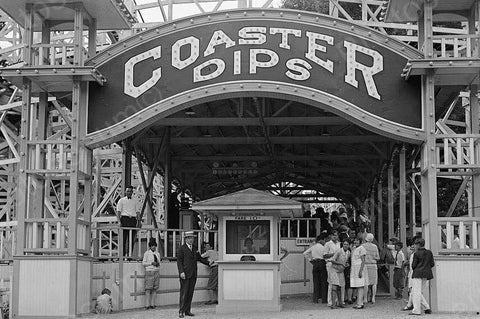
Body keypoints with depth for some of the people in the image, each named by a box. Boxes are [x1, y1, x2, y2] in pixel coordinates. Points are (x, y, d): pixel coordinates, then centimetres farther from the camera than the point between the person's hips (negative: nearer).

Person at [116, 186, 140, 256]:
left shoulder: (135, 201, 16)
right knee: (124, 238, -5)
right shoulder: (121, 200, 8)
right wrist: (119, 221, -10)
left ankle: (129, 254, 5)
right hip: (124, 218, -3)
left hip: (133, 219, 3)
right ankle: (123, 254, -3)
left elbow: (138, 212, 13)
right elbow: (119, 211, 2)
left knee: (132, 239, 0)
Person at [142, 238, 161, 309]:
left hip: (156, 272, 5)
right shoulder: (147, 253, 0)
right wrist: (151, 263, -13)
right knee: (148, 289, -8)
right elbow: (143, 263, -2)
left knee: (154, 289, 0)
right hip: (149, 271, -5)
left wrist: (158, 264, -3)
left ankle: (152, 304, 2)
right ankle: (147, 305, -8)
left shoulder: (157, 254, 14)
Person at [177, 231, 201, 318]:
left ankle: (187, 311, 11)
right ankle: (181, 311, -3)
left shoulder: (194, 249, 16)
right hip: (185, 275, -6)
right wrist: (181, 272, -17)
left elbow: (199, 258, 22)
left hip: (193, 275, 6)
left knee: (190, 293, 6)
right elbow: (179, 261, -7)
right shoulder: (182, 248, -2)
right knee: (184, 293, -6)